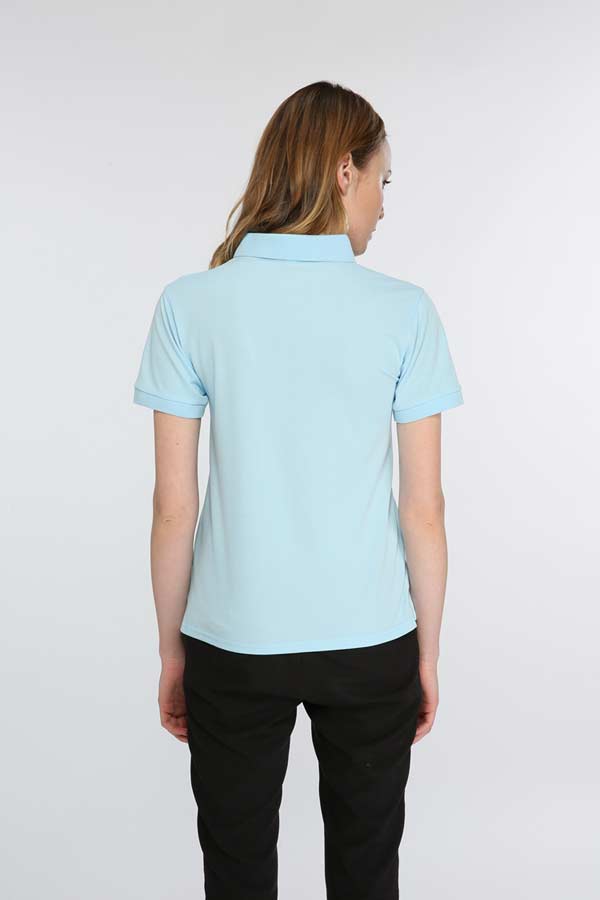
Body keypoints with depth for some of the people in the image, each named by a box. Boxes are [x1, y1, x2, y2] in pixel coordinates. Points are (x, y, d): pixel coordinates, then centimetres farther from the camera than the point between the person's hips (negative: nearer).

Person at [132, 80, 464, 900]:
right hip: (371, 644, 0)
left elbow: (174, 507, -7)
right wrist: (428, 652, 7)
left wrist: (171, 650, 6)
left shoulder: (190, 304, -9)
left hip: (234, 644, 0)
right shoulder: (403, 310, -9)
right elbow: (424, 510, -6)